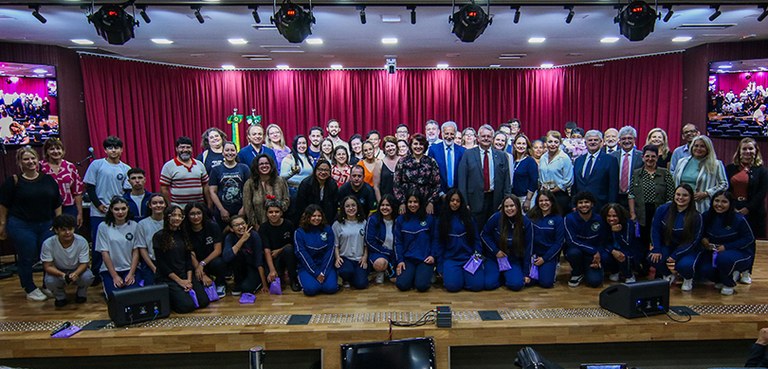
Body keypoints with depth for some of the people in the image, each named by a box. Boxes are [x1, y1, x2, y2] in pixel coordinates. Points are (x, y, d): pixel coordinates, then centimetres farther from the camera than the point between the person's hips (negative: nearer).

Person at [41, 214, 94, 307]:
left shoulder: (82, 241, -25)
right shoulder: (48, 243, -25)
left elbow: (84, 263, -18)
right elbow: (48, 266, -20)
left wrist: (75, 274, -40)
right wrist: (62, 275, -39)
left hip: (77, 271, 0)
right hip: (58, 272, 0)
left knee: (88, 277, -30)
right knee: (49, 281, -31)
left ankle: (81, 294, 7)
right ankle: (60, 297, 4)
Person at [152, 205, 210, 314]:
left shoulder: (183, 235, 12)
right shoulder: (159, 236, -4)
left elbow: (188, 259, 8)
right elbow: (161, 263, -7)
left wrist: (189, 279, -7)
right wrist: (179, 281, -12)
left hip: (186, 275, 5)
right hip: (167, 278, -5)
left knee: (204, 301, -11)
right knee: (187, 305, -22)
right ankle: (167, 299, 7)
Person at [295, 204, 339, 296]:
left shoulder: (327, 229, 1)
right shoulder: (299, 232, -4)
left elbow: (330, 251, -2)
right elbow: (302, 254, -9)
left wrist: (323, 272, -12)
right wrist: (316, 273, -14)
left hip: (326, 265, 1)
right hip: (307, 266, -1)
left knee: (331, 288, -22)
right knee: (311, 289, -26)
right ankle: (304, 279, 8)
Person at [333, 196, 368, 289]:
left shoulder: (363, 223, 6)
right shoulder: (337, 224, 0)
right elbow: (335, 244, 1)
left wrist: (365, 257, -2)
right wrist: (337, 257, -12)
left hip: (360, 259, 1)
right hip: (344, 258, -1)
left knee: (361, 284, -15)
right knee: (346, 271, -33)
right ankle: (346, 279, 5)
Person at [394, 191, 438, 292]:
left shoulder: (429, 219, 3)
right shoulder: (400, 220, 6)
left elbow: (434, 239, 6)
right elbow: (398, 242, 5)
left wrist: (433, 255, -7)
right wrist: (400, 260, -4)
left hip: (425, 259, -1)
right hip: (407, 259, 1)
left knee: (421, 286, -21)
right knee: (402, 285, -18)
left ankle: (427, 273, 13)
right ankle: (413, 275, 15)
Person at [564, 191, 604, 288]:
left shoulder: (598, 219, -4)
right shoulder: (569, 218, -15)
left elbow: (601, 242, 4)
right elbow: (571, 241, -22)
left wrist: (598, 258, -12)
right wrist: (594, 251, -23)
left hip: (592, 255, 2)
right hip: (574, 250, -2)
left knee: (595, 281, -20)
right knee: (574, 252, -38)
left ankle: (586, 269, 18)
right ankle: (576, 273, -4)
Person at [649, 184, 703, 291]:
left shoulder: (696, 217, -13)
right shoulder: (663, 210, -7)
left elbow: (693, 240, -13)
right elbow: (655, 230, -4)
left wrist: (675, 255, -20)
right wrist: (657, 250, -14)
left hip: (688, 250, -2)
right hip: (667, 246, 3)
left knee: (685, 265, -32)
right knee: (653, 258, -24)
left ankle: (688, 279, 9)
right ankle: (668, 275, 11)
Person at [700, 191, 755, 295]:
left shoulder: (739, 219, -17)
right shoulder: (707, 216, -4)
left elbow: (749, 238, -12)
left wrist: (726, 247, -21)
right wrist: (703, 239, -14)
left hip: (741, 252, -4)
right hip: (715, 251, 4)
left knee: (723, 258, -38)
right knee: (706, 270, -25)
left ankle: (729, 284, -5)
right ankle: (722, 280, 15)